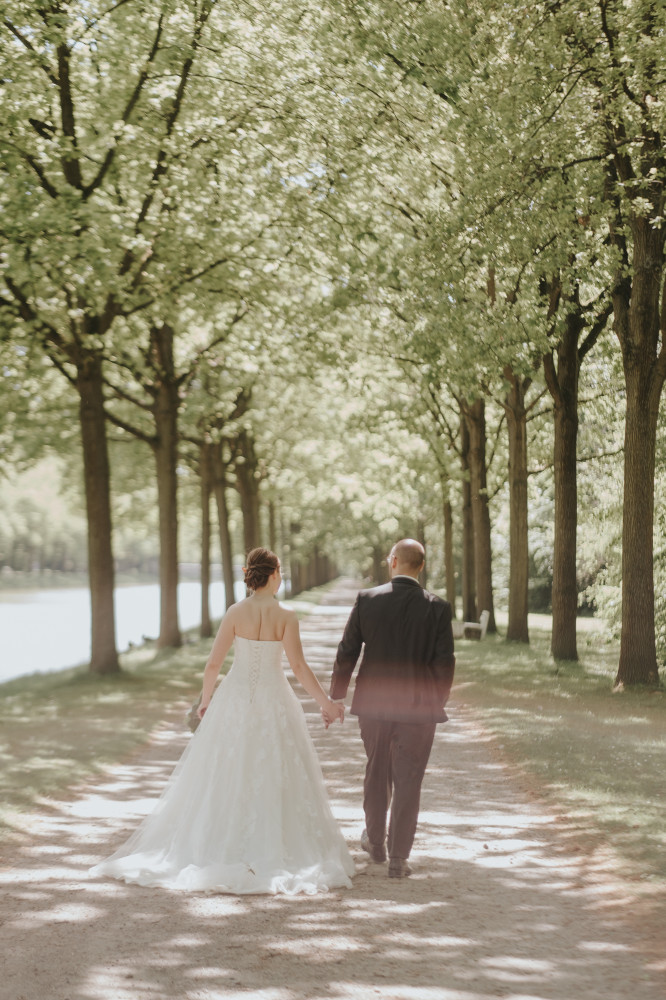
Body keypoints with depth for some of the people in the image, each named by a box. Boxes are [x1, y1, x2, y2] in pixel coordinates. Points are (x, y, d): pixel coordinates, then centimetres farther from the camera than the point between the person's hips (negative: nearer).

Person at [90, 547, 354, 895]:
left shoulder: (235, 613, -7)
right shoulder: (285, 617, -11)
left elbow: (214, 662, -6)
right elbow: (299, 666, -14)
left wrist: (206, 699, 9)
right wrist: (326, 703, -6)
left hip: (235, 700, 2)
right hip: (272, 700, -2)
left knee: (222, 778, 11)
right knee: (275, 779, 7)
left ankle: (214, 850, 14)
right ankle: (273, 853, 7)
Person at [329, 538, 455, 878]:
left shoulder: (367, 599, -6)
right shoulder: (437, 607, -8)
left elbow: (347, 654, -3)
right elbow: (444, 662, -6)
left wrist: (335, 697, 7)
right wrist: (437, 703, 9)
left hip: (373, 702, 2)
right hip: (418, 708, -2)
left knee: (377, 771, 21)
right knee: (408, 781, 6)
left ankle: (375, 842, 37)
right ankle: (398, 858, 8)